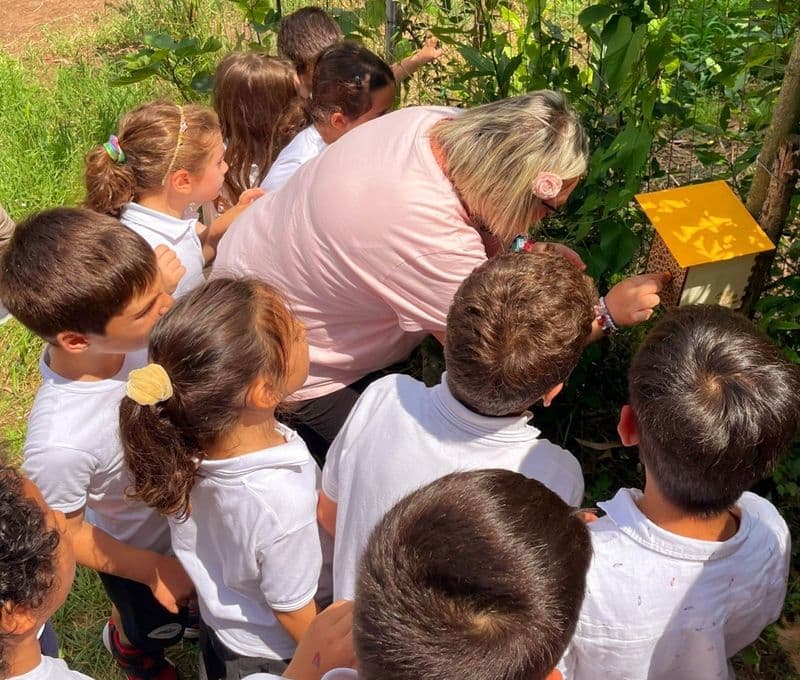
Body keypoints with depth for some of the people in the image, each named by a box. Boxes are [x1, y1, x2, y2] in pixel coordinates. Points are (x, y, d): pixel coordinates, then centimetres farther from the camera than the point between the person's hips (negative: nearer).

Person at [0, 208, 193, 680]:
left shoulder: (118, 339, -31)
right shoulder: (60, 443, -46)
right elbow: (65, 535, -24)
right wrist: (154, 571, -16)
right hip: (140, 554, -5)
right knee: (154, 630, 30)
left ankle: (127, 627, 70)